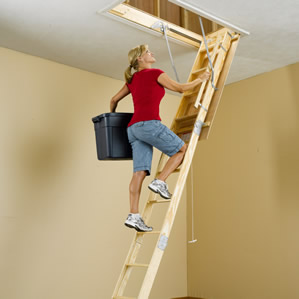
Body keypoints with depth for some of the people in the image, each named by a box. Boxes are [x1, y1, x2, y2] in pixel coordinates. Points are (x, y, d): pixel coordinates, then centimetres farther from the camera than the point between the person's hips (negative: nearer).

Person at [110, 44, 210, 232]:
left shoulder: (132, 79, 24)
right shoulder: (156, 74, 4)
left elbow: (114, 100, 29)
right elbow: (181, 88, 7)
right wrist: (201, 79, 22)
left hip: (133, 127, 7)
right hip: (149, 123, -7)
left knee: (140, 172, -1)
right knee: (182, 149, 9)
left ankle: (134, 215, -8)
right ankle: (160, 182, -5)